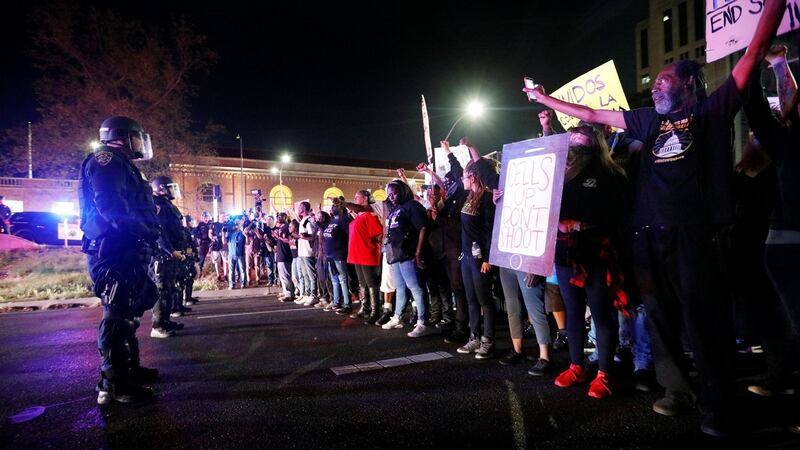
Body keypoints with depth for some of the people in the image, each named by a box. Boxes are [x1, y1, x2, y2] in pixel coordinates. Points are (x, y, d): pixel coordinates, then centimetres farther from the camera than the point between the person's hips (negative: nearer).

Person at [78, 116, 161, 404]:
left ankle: (129, 368, 30)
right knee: (117, 316, -8)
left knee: (127, 314, 18)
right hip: (114, 252, -11)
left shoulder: (122, 166, 25)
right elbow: (111, 206, -22)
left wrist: (150, 235, 9)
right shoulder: (106, 159, -7)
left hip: (126, 252, 11)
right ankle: (113, 384, -3)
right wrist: (146, 229, -19)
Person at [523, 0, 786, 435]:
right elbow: (593, 115, 23)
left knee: (704, 318, 0)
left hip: (696, 233, -5)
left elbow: (756, 51, 1)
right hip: (651, 236, 5)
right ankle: (677, 389, 25)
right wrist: (546, 100, 25)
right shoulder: (649, 120, 18)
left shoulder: (712, 111, 6)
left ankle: (718, 405, 14)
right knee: (661, 316, 10)